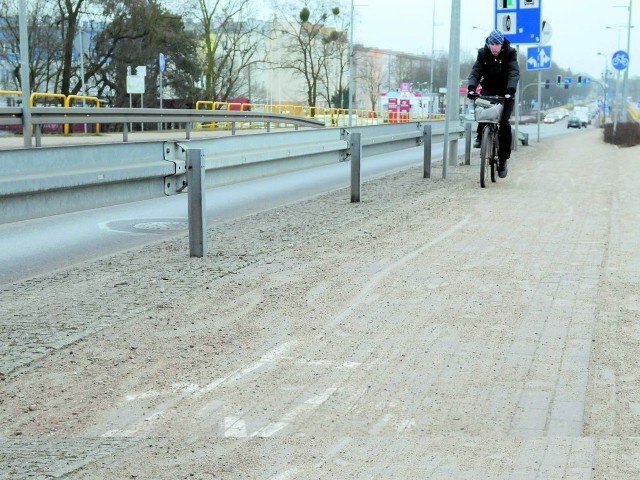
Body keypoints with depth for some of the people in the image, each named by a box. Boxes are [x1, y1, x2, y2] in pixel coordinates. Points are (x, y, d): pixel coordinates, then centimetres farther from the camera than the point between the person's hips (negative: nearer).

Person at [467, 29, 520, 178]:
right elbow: (476, 71, -15)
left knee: (504, 122, -16)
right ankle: (481, 135, -5)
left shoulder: (510, 53, -13)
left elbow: (514, 73, -24)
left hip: (505, 92, -2)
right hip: (488, 89, 2)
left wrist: (510, 91, -41)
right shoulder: (483, 53, -6)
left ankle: (503, 159, -5)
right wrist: (471, 88, -33)